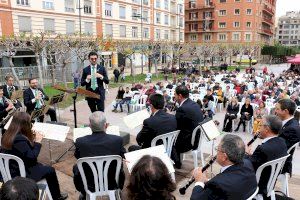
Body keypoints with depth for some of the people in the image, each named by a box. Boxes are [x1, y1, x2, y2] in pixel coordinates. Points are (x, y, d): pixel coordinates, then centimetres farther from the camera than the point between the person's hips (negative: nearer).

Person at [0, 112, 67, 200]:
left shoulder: (7, 135, -1)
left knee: (40, 166, 24)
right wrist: (37, 141, -15)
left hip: (10, 171, 9)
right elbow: (31, 156, -25)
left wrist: (31, 138, 1)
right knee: (50, 170, 5)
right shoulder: (20, 139, -30)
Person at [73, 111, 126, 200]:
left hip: (89, 185, 0)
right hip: (112, 184, 0)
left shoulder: (80, 142, -21)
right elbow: (122, 156, -1)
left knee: (76, 167, 27)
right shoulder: (118, 140, -22)